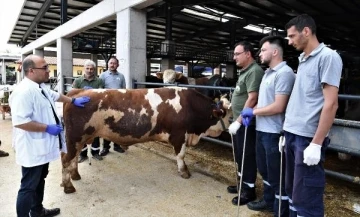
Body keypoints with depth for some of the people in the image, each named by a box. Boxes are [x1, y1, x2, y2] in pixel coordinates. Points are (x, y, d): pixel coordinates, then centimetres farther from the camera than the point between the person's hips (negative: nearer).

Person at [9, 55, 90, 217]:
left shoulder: (40, 87, 7)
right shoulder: (24, 91, -25)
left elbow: (55, 95, 27)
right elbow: (19, 122, -30)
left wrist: (73, 101, 29)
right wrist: (47, 128, -23)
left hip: (43, 146, 10)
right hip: (32, 149, -10)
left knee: (40, 180, 24)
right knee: (29, 186, 5)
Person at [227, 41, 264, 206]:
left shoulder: (254, 71, -16)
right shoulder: (245, 71, 14)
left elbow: (252, 99, -23)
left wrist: (238, 121, -22)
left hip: (246, 123, -9)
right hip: (239, 121, 10)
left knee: (247, 157, 2)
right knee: (240, 155, 18)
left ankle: (249, 190, 16)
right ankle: (243, 183, 34)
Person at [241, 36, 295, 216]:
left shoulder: (284, 73, -16)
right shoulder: (268, 72, 13)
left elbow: (278, 107, -22)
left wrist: (253, 112, -11)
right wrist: (251, 113, 3)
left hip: (274, 132, -9)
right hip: (262, 130, 9)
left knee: (277, 174, 5)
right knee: (264, 169, 23)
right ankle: (268, 201, 42)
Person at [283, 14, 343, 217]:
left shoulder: (328, 57, -8)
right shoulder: (302, 60, 15)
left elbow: (331, 104, -15)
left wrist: (316, 143, -18)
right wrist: (287, 133, 16)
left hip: (308, 137, -8)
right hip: (292, 134, 8)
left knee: (306, 197, 1)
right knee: (293, 190, 18)